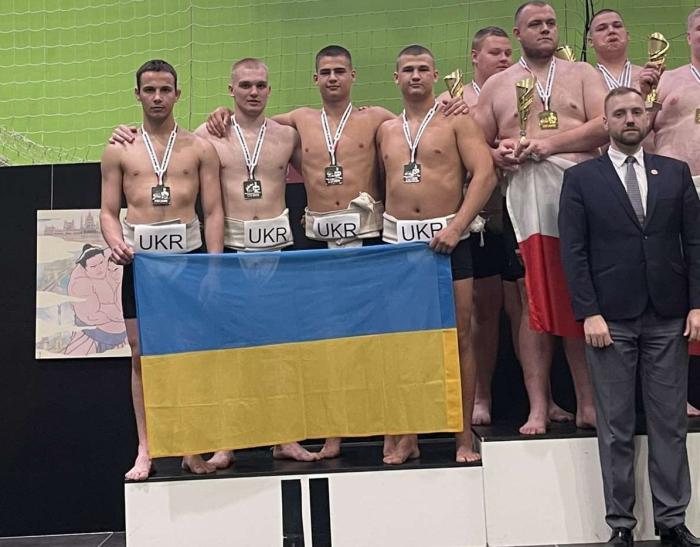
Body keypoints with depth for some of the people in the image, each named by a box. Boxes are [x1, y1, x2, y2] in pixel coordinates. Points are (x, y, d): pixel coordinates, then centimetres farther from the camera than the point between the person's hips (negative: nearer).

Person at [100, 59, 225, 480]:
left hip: (188, 253, -1)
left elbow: (214, 211, 3)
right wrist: (116, 242, -12)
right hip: (140, 257, 1)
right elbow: (108, 210, 9)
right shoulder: (118, 151, 10)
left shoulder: (200, 148, 7)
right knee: (142, 354, 3)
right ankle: (145, 451, 11)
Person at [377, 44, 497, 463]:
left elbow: (485, 175, -7)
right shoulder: (385, 130, 15)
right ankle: (408, 437, 14)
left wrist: (457, 225, -17)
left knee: (459, 337, 0)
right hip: (398, 240, 4)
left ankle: (465, 437, 9)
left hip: (447, 238, -3)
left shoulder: (456, 121, 3)